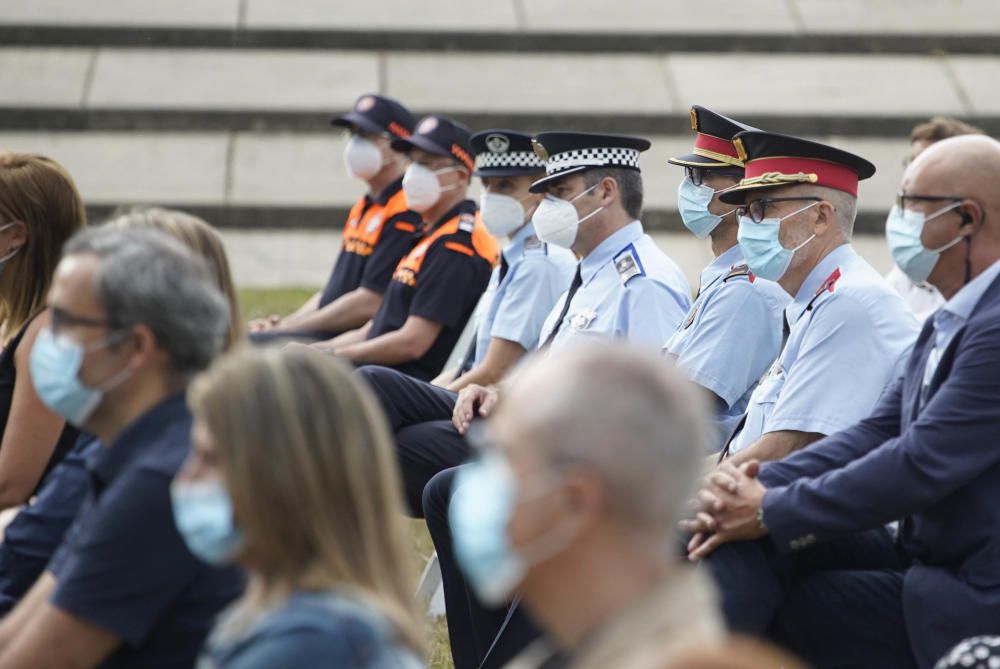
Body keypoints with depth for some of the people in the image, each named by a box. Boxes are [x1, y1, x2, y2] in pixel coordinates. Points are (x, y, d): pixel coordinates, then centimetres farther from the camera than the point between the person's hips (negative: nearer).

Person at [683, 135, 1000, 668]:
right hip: (922, 559, 9)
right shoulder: (948, 324, 14)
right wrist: (761, 486, -10)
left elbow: (922, 464, -24)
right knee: (752, 537, -4)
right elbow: (876, 433, 7)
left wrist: (772, 511, -16)